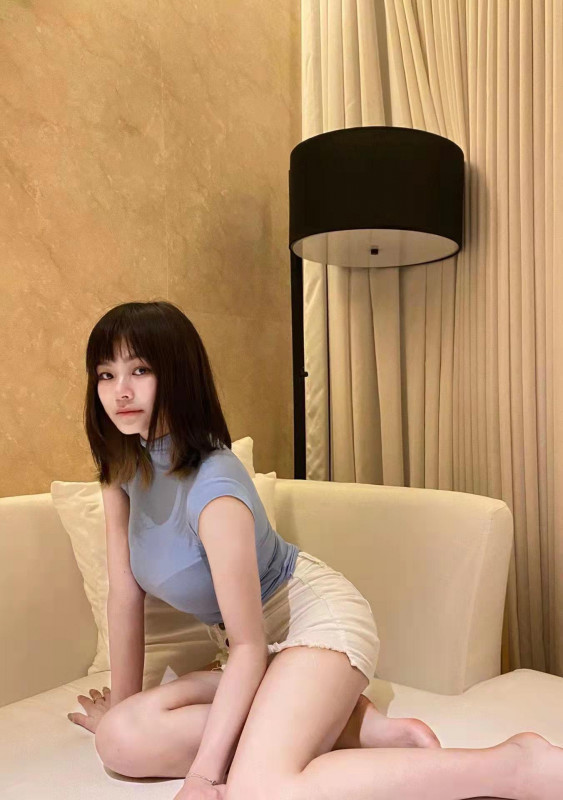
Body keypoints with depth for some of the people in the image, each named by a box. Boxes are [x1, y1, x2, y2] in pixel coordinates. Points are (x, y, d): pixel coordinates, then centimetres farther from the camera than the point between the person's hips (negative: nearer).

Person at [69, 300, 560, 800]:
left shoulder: (212, 487, -28)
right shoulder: (122, 470, -4)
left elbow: (249, 645, -22)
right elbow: (125, 596, 1)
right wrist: (123, 706, 6)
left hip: (315, 617, -8)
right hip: (251, 640, 8)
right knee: (121, 740, -10)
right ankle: (344, 725, -5)